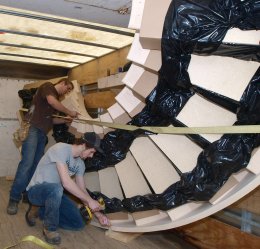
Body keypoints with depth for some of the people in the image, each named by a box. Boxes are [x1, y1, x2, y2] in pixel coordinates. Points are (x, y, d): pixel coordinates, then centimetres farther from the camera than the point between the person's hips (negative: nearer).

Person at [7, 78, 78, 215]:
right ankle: (14, 199, -11)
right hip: (33, 129, -9)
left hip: (42, 133, 9)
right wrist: (69, 112, -7)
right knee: (27, 163, -16)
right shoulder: (48, 86, 2)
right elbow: (51, 101, -18)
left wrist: (67, 120, 15)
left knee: (36, 165, 5)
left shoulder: (56, 98, 25)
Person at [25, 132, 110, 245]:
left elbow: (82, 190, 4)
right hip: (36, 190, -7)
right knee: (56, 189, -41)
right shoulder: (61, 148, -25)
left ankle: (39, 210, 12)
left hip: (55, 193, 8)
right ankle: (50, 228, -14)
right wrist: (90, 200, -27)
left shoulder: (80, 164, 0)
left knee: (79, 223, -4)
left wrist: (98, 214, -2)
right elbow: (66, 182, -31)